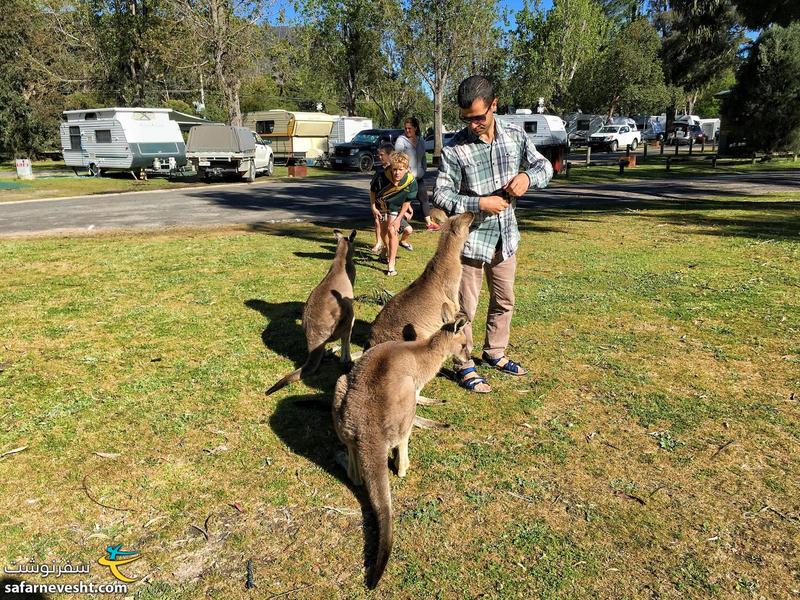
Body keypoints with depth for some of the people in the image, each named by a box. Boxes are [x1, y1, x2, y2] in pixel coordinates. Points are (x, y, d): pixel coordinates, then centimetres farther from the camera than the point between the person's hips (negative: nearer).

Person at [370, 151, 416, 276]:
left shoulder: (411, 182, -29)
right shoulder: (381, 177, -32)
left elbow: (407, 202, -15)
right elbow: (372, 190, -9)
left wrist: (398, 219, -16)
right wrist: (373, 207, -13)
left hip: (396, 207, -2)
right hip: (381, 206, 2)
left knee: (392, 231, -16)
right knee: (383, 230, 17)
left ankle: (391, 264, -9)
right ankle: (389, 252, 47)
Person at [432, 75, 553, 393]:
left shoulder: (515, 135, -2)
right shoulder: (454, 148, -15)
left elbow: (544, 166, 7)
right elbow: (441, 196, -14)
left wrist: (528, 176, -15)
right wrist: (480, 203, -24)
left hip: (506, 237, 5)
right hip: (470, 238, -5)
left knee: (504, 301, 19)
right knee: (465, 307, 3)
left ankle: (494, 353, 40)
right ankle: (464, 366, 20)